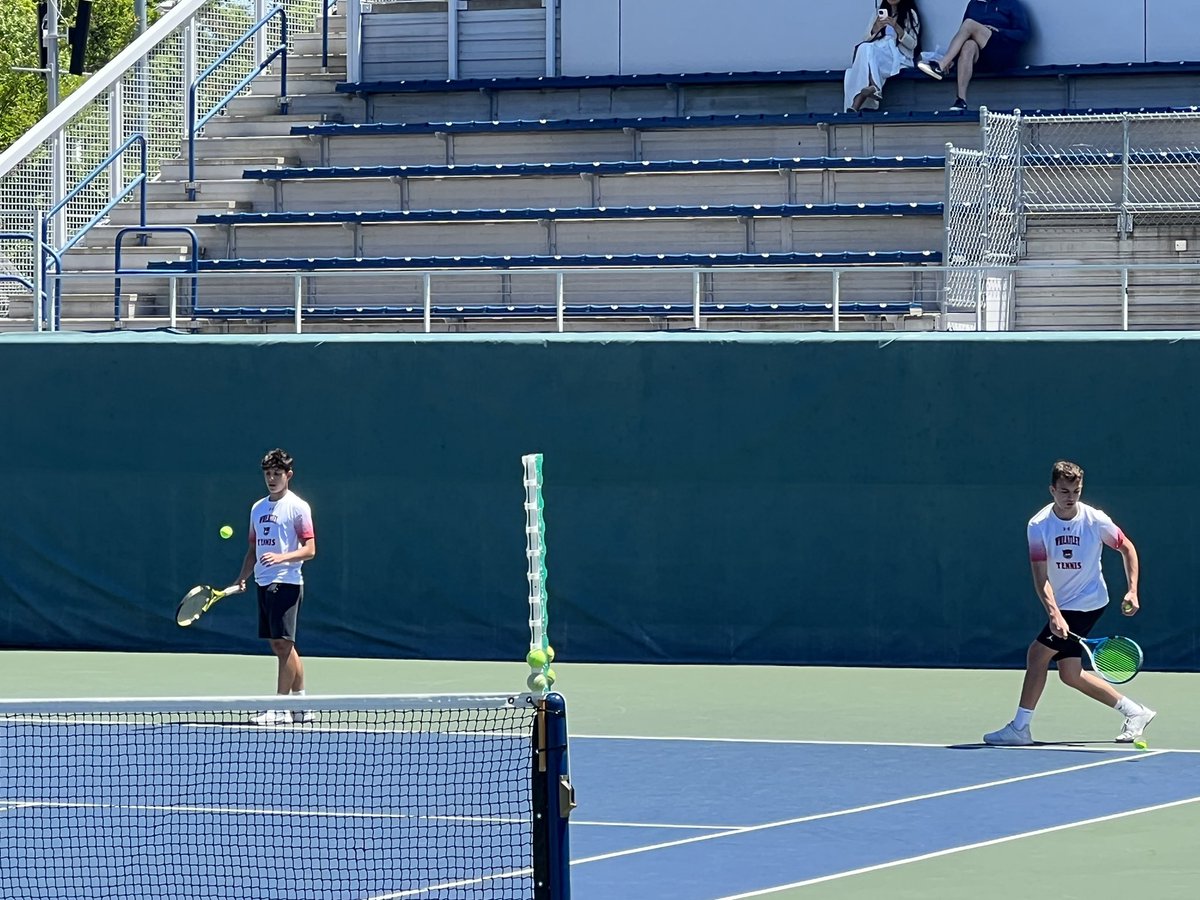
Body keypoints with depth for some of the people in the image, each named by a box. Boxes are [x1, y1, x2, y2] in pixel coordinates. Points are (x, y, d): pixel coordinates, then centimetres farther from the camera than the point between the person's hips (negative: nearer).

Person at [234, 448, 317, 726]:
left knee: (283, 643, -9)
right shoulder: (258, 508, 16)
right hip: (264, 584, 8)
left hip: (286, 582, -8)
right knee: (279, 645, 9)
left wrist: (281, 557, -24)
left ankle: (281, 708, -8)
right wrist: (243, 577, 11)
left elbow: (310, 549, -10)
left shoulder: (298, 507, -6)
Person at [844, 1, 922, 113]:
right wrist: (876, 29, -6)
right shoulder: (879, 14, 23)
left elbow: (912, 44, 0)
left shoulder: (910, 15, 10)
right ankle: (874, 88, -53)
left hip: (899, 58, -4)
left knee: (868, 51, -33)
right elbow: (866, 40, 16)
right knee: (865, 48, -32)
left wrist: (896, 27, -14)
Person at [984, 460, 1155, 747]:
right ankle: (1135, 712, 17)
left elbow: (1127, 548, 3)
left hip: (1087, 603, -5)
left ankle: (1019, 728, -4)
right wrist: (1054, 613, -29)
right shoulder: (1039, 525, -9)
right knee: (1070, 674, 7)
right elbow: (1041, 578, -15)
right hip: (1063, 607, 5)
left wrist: (1132, 591, -6)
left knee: (1037, 654, -12)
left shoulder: (1095, 520, -14)